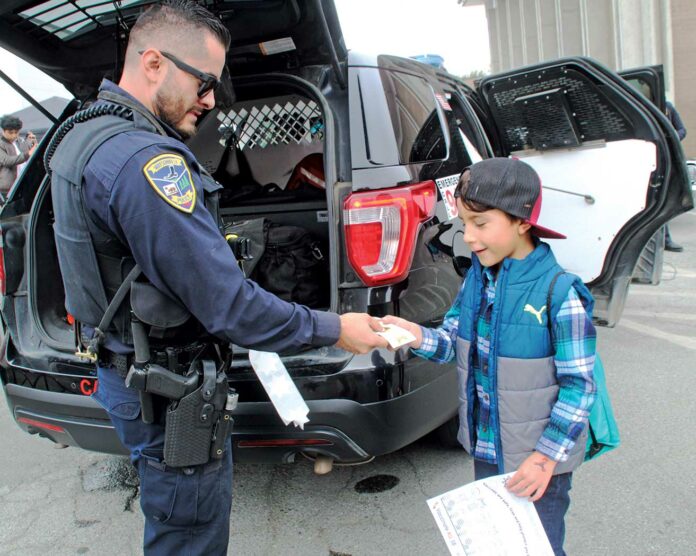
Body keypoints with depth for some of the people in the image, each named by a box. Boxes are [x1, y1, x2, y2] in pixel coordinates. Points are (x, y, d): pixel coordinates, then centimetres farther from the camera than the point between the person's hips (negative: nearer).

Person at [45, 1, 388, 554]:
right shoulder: (144, 159, -27)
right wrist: (334, 329, -16)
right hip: (169, 392, -10)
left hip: (124, 370, 10)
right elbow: (227, 304, -28)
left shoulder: (82, 137, 7)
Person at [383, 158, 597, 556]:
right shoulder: (477, 278, -3)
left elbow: (579, 386, -18)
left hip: (540, 461, -6)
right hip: (485, 450, 6)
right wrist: (417, 336, -17)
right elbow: (453, 343, 3)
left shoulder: (560, 292, -23)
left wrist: (546, 456, -18)